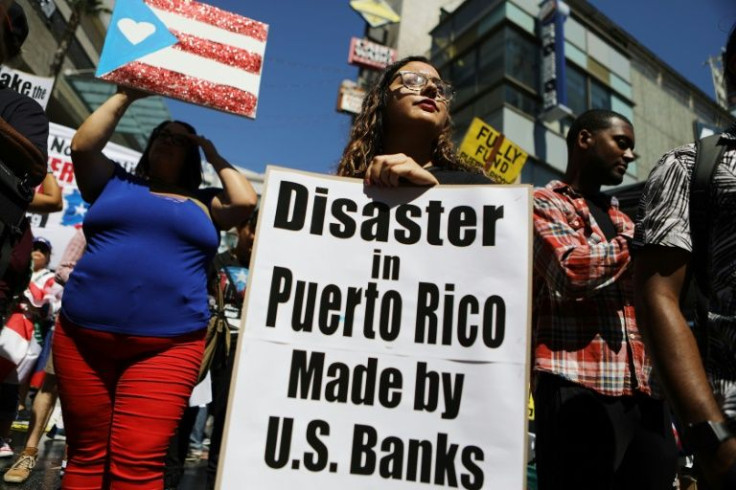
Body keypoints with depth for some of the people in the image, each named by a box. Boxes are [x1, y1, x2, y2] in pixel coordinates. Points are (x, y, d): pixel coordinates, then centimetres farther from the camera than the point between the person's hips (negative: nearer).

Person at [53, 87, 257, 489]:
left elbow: (246, 202, -2)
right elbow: (82, 145, 4)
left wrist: (215, 157, 13)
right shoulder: (114, 183, 17)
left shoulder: (204, 202, 14)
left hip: (166, 346, -1)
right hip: (84, 337, 2)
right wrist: (124, 97, 10)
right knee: (85, 456, 10)